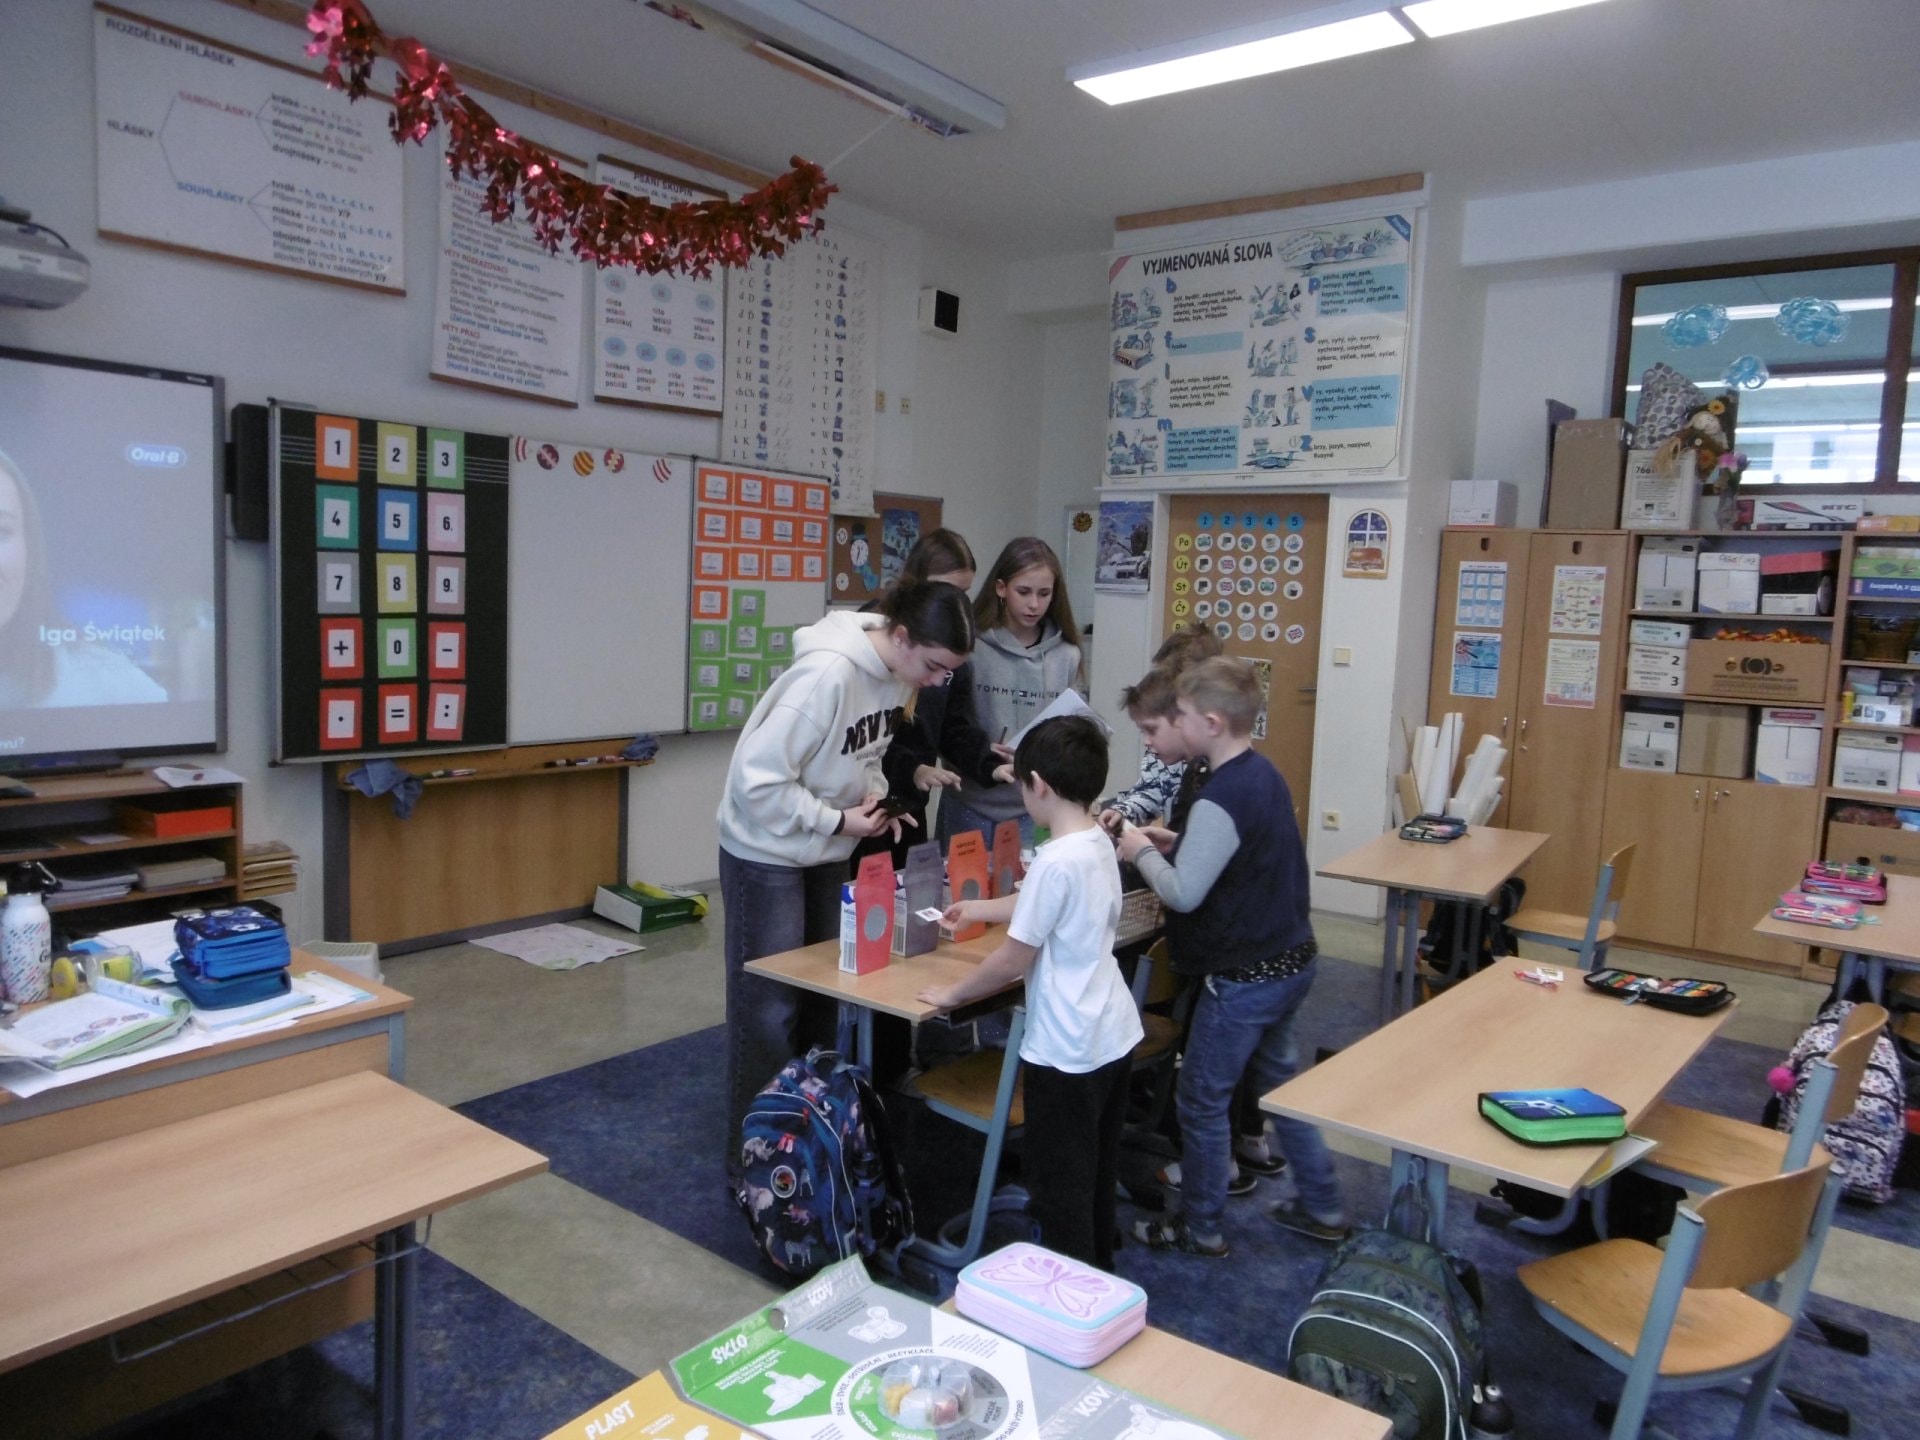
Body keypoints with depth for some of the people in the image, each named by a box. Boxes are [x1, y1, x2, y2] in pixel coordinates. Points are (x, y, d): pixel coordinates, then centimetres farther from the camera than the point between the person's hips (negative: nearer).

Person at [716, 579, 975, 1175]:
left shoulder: (896, 673, -5)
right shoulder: (827, 674, -30)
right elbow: (759, 776, -28)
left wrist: (877, 801, -8)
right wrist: (839, 820, -23)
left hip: (828, 853, 8)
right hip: (768, 853, -8)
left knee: (825, 995, 15)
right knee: (768, 1008, 3)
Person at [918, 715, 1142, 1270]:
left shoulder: (1057, 861, -25)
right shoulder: (1099, 844, 3)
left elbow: (1014, 960, -20)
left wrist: (951, 994, -5)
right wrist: (978, 908, 34)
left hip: (1068, 1049, -9)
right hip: (1113, 1034, 9)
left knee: (1060, 1185, 6)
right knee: (1098, 1173, 23)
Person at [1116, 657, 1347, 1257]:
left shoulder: (1220, 800, -26)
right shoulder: (1263, 774, 4)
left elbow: (1183, 893, -25)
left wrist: (1143, 851, -10)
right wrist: (1175, 842, 6)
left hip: (1245, 978, -9)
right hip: (1290, 959, 9)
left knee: (1202, 1100, 7)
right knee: (1280, 1080, 25)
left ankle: (1199, 1229, 23)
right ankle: (1321, 1207, 36)